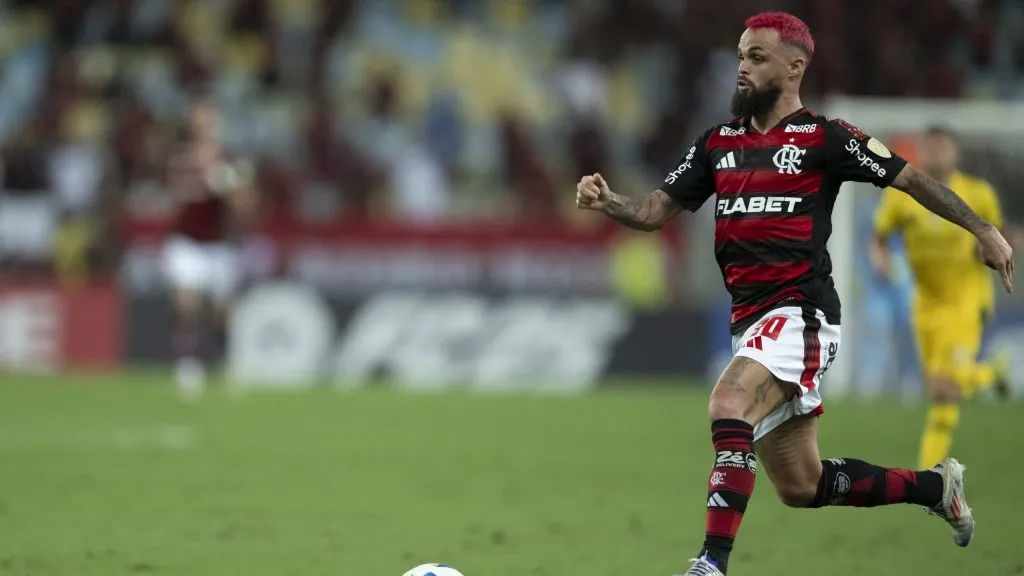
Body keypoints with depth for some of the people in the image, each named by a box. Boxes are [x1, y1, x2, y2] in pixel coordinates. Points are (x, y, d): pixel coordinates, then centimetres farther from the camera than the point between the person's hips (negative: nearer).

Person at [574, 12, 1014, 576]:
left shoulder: (823, 138, -3)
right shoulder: (717, 144, 15)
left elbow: (911, 179, -1)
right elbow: (657, 210, 13)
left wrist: (982, 229, -6)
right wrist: (607, 201, -8)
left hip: (800, 313, -7)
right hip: (750, 320, 7)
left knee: (727, 405, -32)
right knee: (801, 486, 12)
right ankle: (934, 486, 34)